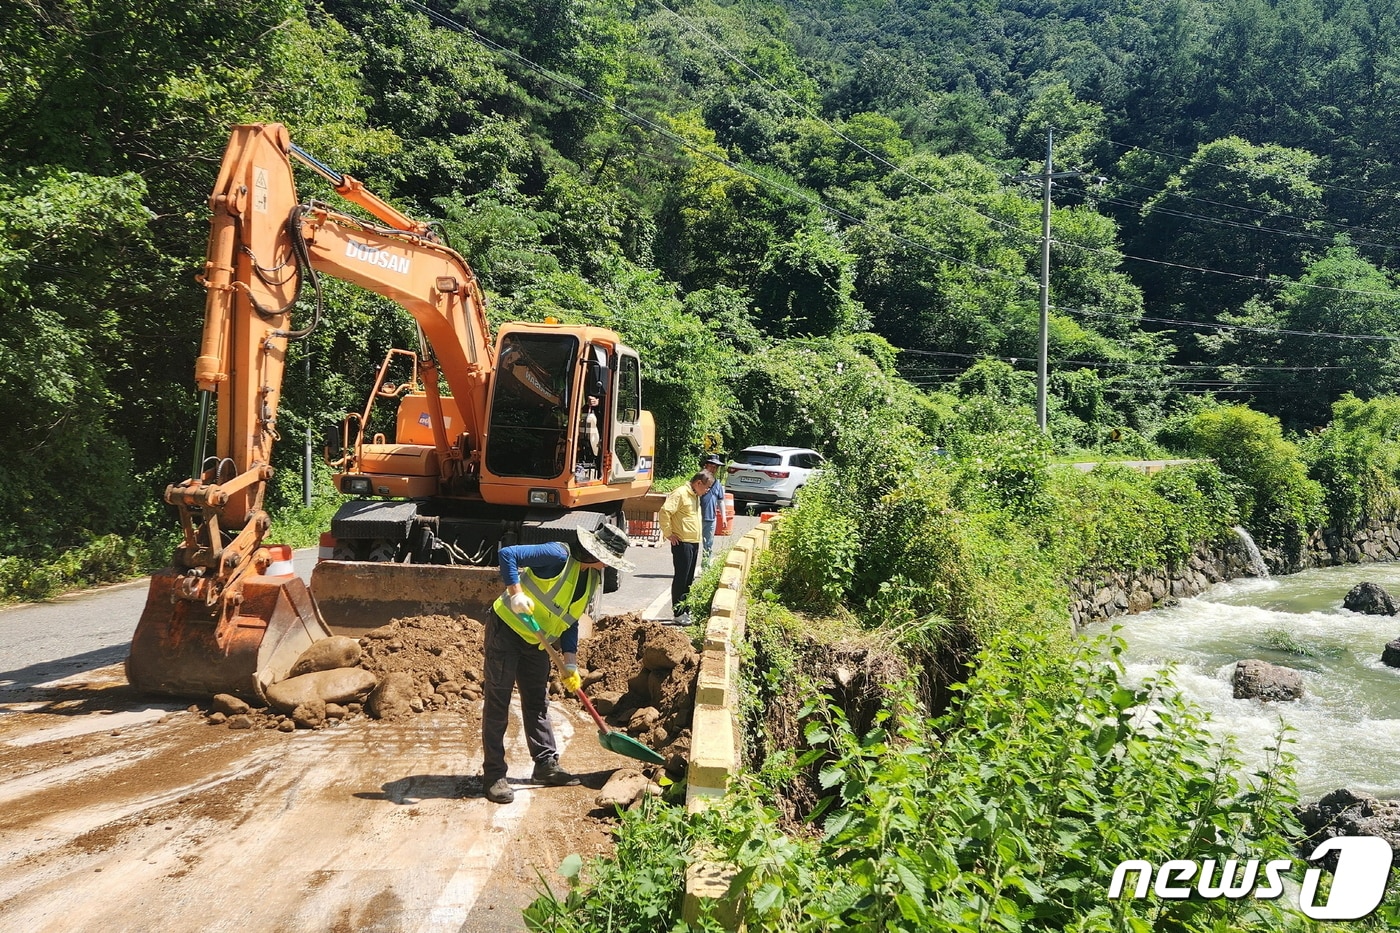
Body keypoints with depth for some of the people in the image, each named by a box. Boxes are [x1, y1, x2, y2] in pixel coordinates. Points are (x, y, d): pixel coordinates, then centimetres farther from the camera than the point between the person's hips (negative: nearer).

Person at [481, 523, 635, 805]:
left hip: (535, 641, 8)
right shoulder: (558, 555, -22)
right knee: (497, 704, -2)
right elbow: (507, 554, -28)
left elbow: (570, 622, 10)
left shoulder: (592, 579, 4)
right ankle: (493, 773, 4)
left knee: (537, 703, 14)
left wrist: (570, 664, 4)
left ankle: (546, 764, 23)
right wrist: (516, 593, -36)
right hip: (506, 628, -8)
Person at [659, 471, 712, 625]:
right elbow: (665, 511, -24)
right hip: (682, 543, -9)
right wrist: (668, 533, -19)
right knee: (681, 578, -5)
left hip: (694, 543, 9)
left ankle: (686, 611, 20)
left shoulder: (695, 496, 16)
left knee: (689, 579, 13)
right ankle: (678, 614, 0)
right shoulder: (680, 493, -14)